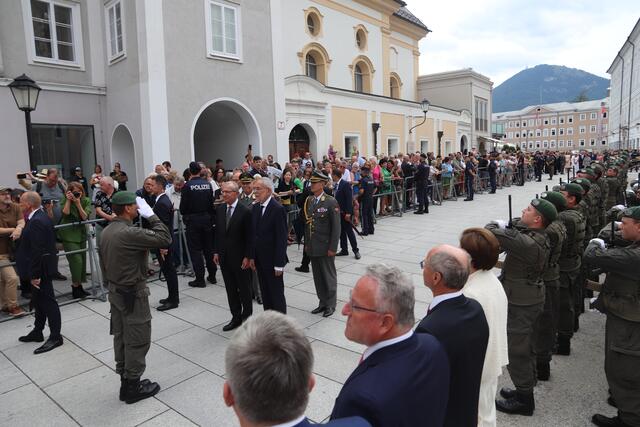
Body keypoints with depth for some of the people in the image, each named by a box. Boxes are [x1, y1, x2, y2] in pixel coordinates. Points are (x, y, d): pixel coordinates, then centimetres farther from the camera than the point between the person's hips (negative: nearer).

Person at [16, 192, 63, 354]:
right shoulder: (41, 217, 9)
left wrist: (34, 275, -22)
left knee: (48, 301, 0)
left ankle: (55, 336, 10)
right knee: (39, 301, 20)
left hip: (40, 269, -10)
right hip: (40, 268, 10)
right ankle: (37, 332, 35)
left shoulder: (37, 222, -23)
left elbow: (37, 251, -25)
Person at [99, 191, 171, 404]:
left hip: (115, 291, 9)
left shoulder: (107, 231, 4)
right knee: (137, 340, 4)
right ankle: (132, 386, 15)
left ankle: (125, 380, 29)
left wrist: (111, 283, 22)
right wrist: (151, 215, -17)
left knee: (121, 336, 17)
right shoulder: (130, 233, -25)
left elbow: (104, 262, 12)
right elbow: (165, 238, -25)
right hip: (133, 293, -9)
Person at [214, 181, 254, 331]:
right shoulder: (220, 209, 5)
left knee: (244, 289, 9)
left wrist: (247, 257, -14)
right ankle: (236, 317, 25)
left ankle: (247, 315, 26)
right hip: (224, 256, 6)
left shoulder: (246, 211, -13)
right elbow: (217, 232, 11)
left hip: (240, 257, -5)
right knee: (230, 289, 13)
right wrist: (216, 252, 7)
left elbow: (249, 236, -12)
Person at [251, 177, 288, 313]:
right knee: (265, 293, 15)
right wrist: (252, 256, 8)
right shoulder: (256, 207, 7)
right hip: (259, 259, 7)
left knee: (277, 294, 4)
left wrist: (279, 264, -17)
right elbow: (254, 233, 11)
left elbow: (282, 238, -17)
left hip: (272, 260, -7)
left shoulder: (278, 209, -15)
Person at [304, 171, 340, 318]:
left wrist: (332, 248, -14)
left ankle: (330, 304, 22)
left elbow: (336, 227, -12)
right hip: (313, 247, 6)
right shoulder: (309, 201, 7)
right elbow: (307, 223, 12)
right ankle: (322, 302, 29)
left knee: (329, 276, 7)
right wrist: (306, 244, 11)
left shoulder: (331, 202, -11)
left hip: (325, 247, -6)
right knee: (318, 276, 14)